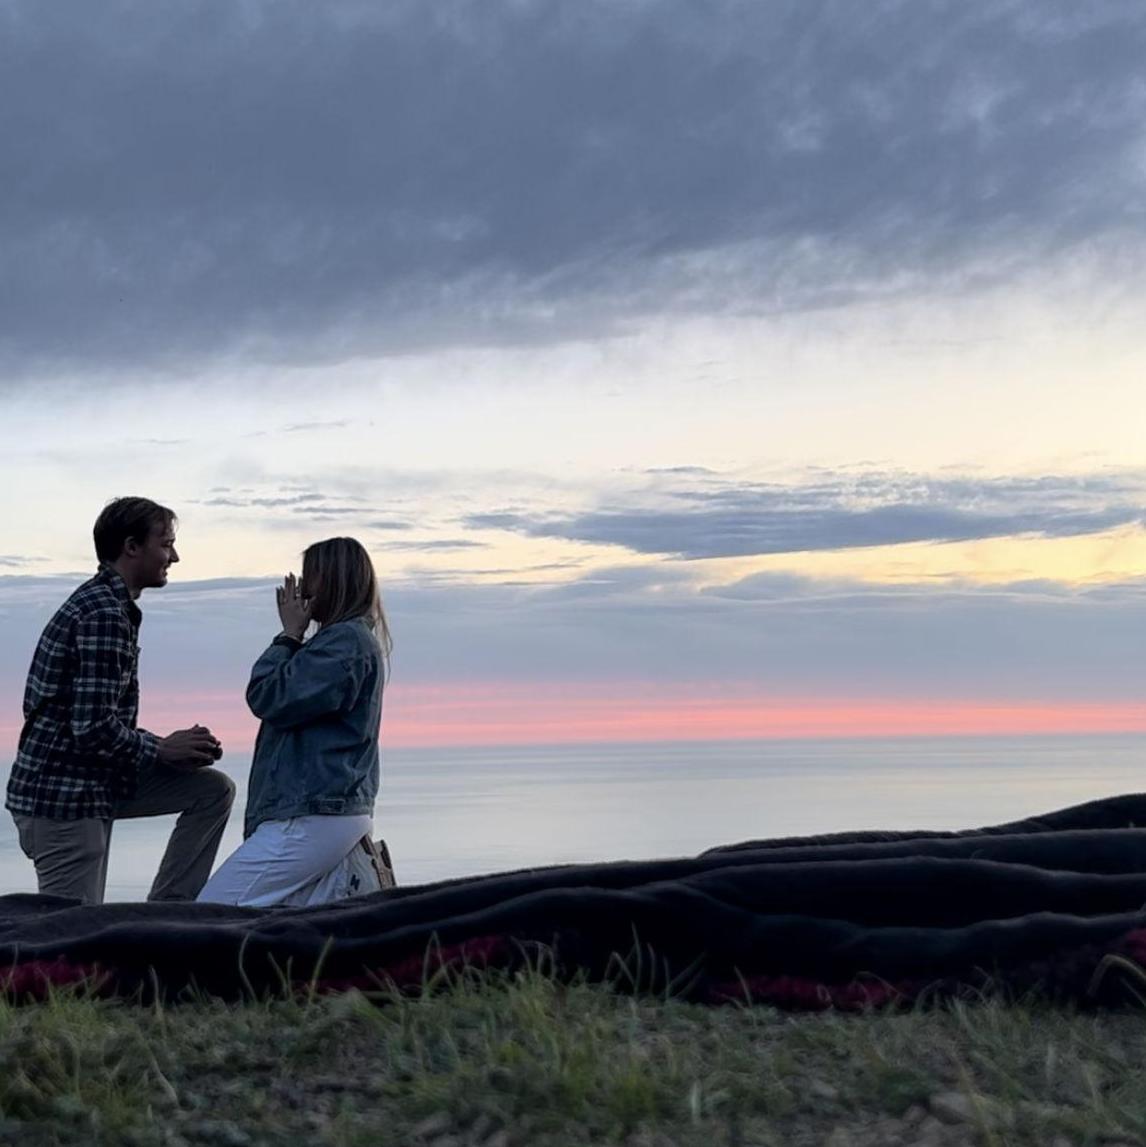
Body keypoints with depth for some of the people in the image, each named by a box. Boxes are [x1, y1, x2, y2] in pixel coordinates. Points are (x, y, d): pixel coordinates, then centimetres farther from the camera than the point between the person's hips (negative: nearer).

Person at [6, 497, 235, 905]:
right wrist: (162, 750, -9)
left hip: (93, 782, 10)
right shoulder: (105, 614, -20)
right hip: (63, 796, -10)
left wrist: (175, 748, 6)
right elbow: (93, 728, -26)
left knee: (213, 790, 11)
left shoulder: (102, 602, 14)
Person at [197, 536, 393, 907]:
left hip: (313, 816, -10)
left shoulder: (345, 641, -13)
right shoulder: (358, 639, 19)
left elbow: (270, 699, -13)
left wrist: (290, 635, -4)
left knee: (212, 915, -12)